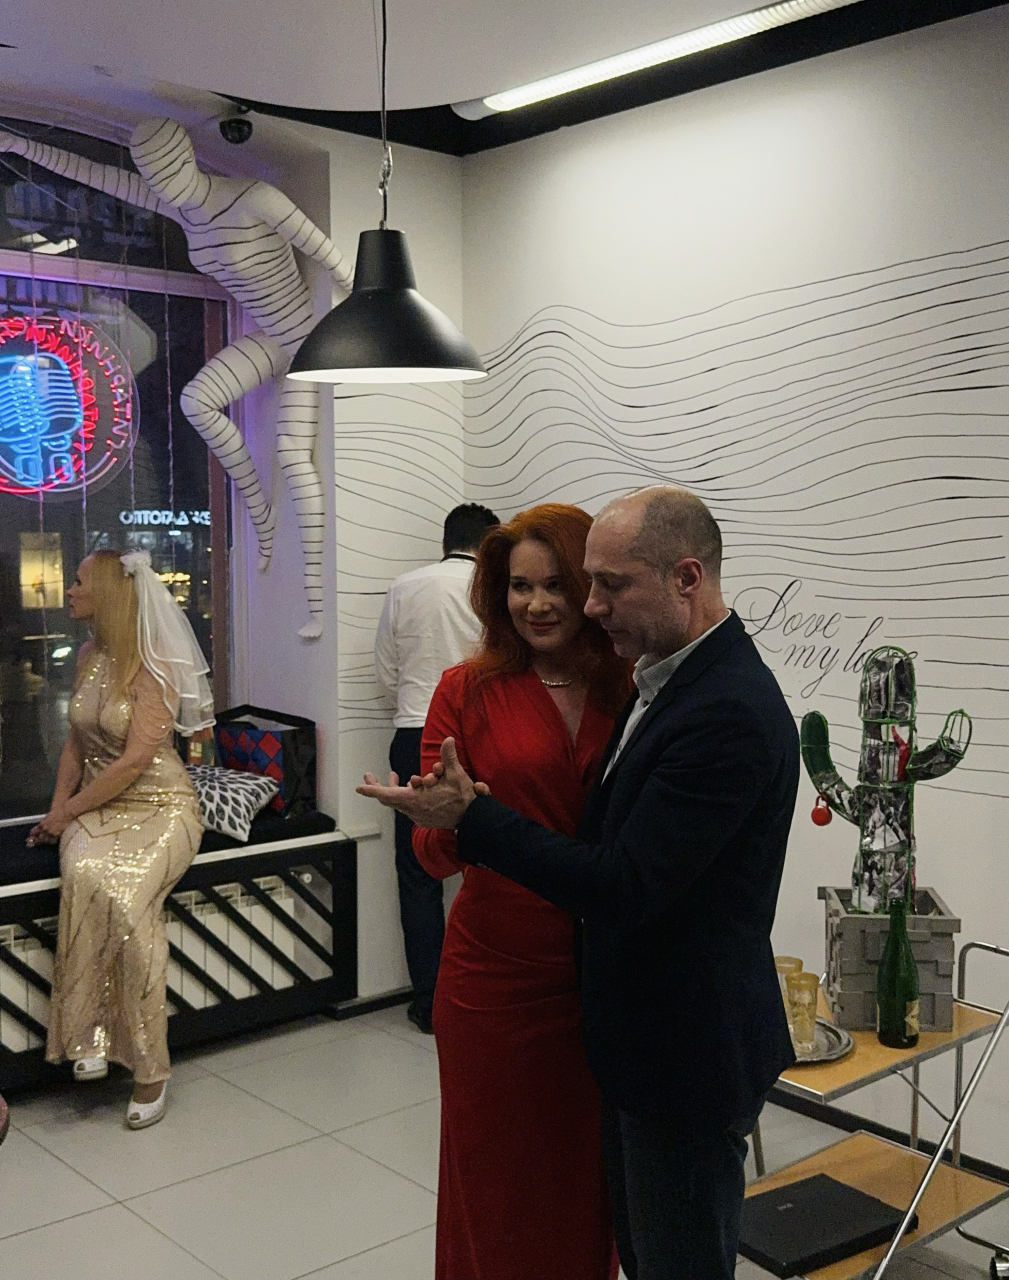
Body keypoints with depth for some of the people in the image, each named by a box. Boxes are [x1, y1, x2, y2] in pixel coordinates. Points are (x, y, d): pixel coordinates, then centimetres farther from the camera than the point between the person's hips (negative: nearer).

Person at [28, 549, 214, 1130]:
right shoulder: (89, 657, 12)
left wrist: (70, 811, -12)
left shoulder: (154, 667, -10)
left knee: (123, 892, -33)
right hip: (96, 804, 5)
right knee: (85, 875, -31)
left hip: (159, 804, -5)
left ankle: (150, 1064, -21)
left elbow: (135, 760, -16)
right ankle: (90, 1035, -25)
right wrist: (59, 806, 5)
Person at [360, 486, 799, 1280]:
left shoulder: (730, 713, -27)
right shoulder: (668, 683, 5)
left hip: (688, 1057, -9)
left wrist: (471, 817, -22)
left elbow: (625, 888, -27)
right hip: (641, 1035, 9)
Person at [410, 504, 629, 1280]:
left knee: (589, 1177, 16)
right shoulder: (469, 692, -5)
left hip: (607, 978, 2)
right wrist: (450, 819, -27)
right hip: (499, 977, -2)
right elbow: (434, 852, -7)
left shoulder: (632, 691, 0)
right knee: (496, 1184, 12)